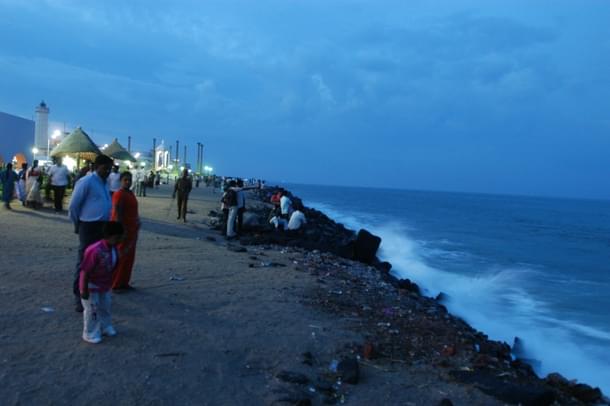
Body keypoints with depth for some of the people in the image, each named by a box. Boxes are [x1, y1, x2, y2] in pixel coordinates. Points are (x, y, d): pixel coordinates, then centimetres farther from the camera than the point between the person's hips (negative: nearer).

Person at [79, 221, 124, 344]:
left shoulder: (114, 249, -7)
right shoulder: (95, 251, -34)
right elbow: (85, 272, -28)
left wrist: (109, 283, 14)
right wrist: (84, 290, -24)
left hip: (104, 286, 8)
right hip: (91, 286, -8)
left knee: (105, 307, 20)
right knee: (92, 310, 5)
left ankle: (105, 327, 39)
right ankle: (90, 333, 21)